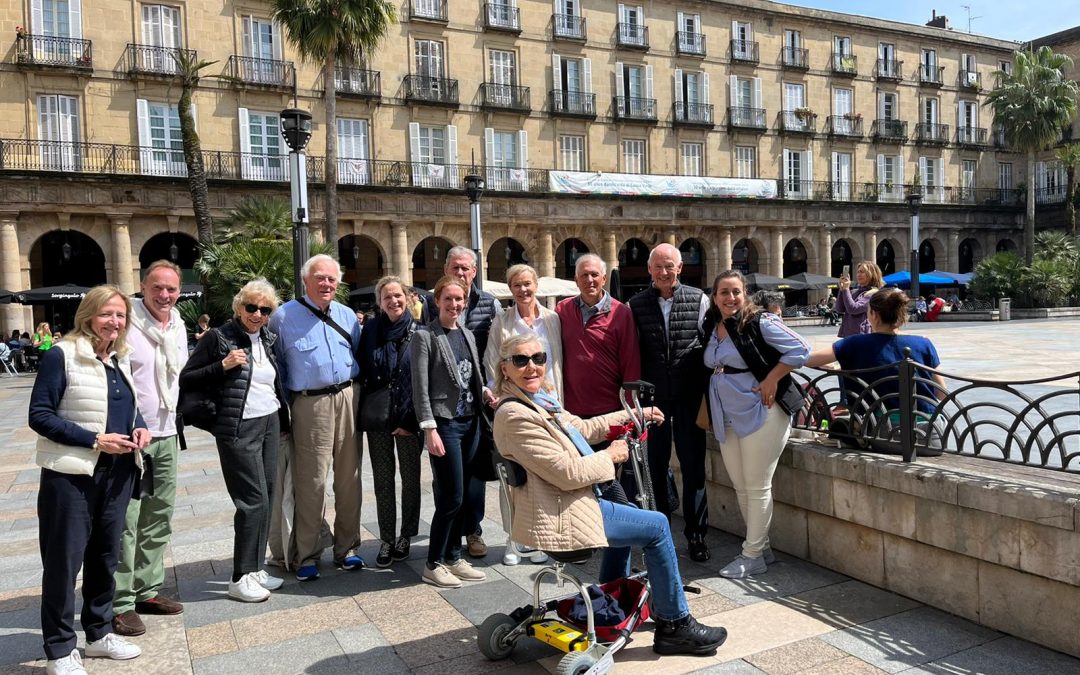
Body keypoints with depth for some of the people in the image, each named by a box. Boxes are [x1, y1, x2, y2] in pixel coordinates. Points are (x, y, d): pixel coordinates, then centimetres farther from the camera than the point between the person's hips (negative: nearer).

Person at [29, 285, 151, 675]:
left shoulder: (121, 360, 10)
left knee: (106, 554, 15)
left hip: (117, 473, 7)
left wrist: (139, 428, -1)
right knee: (64, 559, 2)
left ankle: (99, 633, 30)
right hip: (72, 473, -6)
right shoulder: (61, 356, -10)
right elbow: (40, 415, -13)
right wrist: (94, 440, -20)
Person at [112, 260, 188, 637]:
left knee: (159, 517, 14)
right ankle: (120, 604, 6)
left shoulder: (178, 327, 10)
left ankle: (148, 590, 27)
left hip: (166, 435, 7)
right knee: (125, 522, -4)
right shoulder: (126, 322, -12)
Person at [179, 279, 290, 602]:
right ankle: (241, 578, 4)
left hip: (270, 425, 7)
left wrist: (284, 418, 16)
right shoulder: (219, 337, -6)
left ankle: (255, 568, 21)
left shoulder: (269, 339, 11)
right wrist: (223, 365, -17)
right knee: (254, 500, -7)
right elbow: (186, 380, -7)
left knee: (266, 499, 9)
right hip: (238, 430, -6)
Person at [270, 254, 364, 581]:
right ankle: (307, 556, 10)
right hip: (311, 405, -4)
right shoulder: (284, 316, -1)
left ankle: (346, 548, 21)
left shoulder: (347, 315, 12)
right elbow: (275, 363, 4)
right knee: (310, 483, -3)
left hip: (348, 400, 4)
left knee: (349, 478, 9)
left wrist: (354, 394, 11)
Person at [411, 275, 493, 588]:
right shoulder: (425, 337, -6)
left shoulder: (467, 334, 14)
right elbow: (420, 388, -10)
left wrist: (484, 391, 1)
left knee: (459, 497, 11)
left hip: (470, 421, 6)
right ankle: (433, 565, 9)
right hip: (445, 423, -6)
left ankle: (453, 557, 22)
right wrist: (430, 429, -16)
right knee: (451, 497, -5)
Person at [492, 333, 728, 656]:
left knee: (629, 515, 33)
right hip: (560, 517, -11)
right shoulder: (516, 415, -24)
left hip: (565, 502, 11)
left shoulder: (538, 400, 7)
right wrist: (610, 455, -10)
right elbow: (566, 473, -25)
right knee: (657, 526, -3)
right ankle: (675, 625, 11)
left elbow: (581, 428, 18)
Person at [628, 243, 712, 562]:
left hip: (689, 396, -1)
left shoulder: (699, 300, 1)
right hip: (653, 397, 1)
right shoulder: (636, 304, 3)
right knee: (656, 465, 10)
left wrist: (708, 392, -1)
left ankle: (696, 533, 17)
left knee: (693, 465, 4)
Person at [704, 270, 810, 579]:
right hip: (726, 418, 7)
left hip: (759, 413, -7)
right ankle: (761, 546, 28)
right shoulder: (713, 328, 9)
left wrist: (771, 381, -15)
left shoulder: (759, 321, -11)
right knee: (741, 487, 13)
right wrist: (708, 410, 15)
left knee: (757, 488, 1)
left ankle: (753, 555, 12)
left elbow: (800, 349, -15)